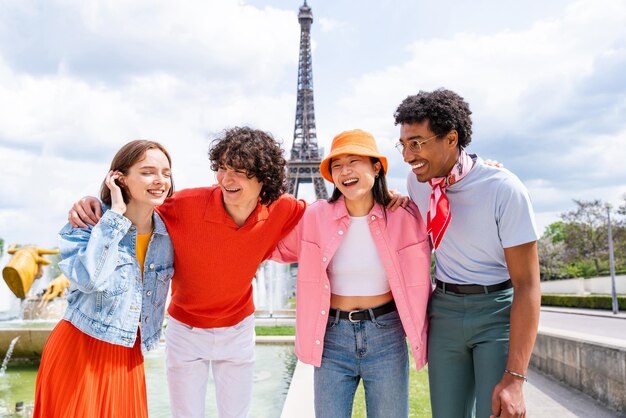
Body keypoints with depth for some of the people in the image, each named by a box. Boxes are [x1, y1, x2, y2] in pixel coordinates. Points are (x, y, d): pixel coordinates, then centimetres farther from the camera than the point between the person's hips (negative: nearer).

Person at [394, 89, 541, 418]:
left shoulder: (504, 189, -20)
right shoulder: (416, 181, -4)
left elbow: (527, 285, -20)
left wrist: (514, 378, -25)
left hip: (498, 311, -4)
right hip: (444, 310, 4)